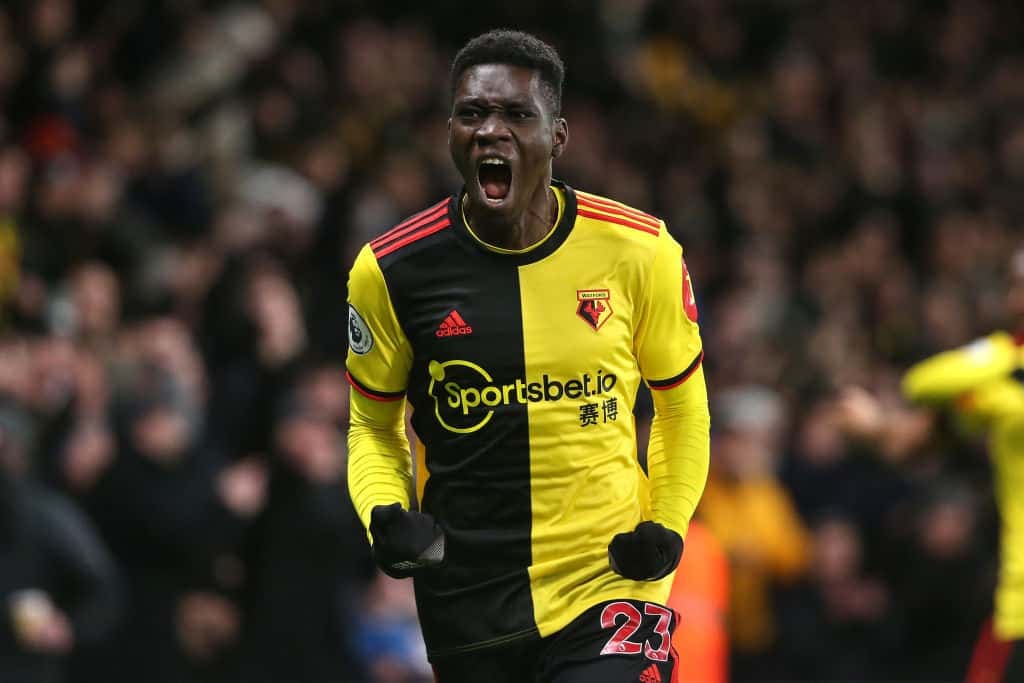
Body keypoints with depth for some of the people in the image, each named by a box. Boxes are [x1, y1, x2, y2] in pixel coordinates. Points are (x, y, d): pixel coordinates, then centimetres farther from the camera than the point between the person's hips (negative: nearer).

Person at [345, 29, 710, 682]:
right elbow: (373, 423, 10)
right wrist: (385, 517, -8)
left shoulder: (640, 252, -5)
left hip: (612, 586, -1)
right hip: (467, 600, 1)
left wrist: (669, 524, -2)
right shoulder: (391, 269, -4)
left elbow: (682, 402, 10)